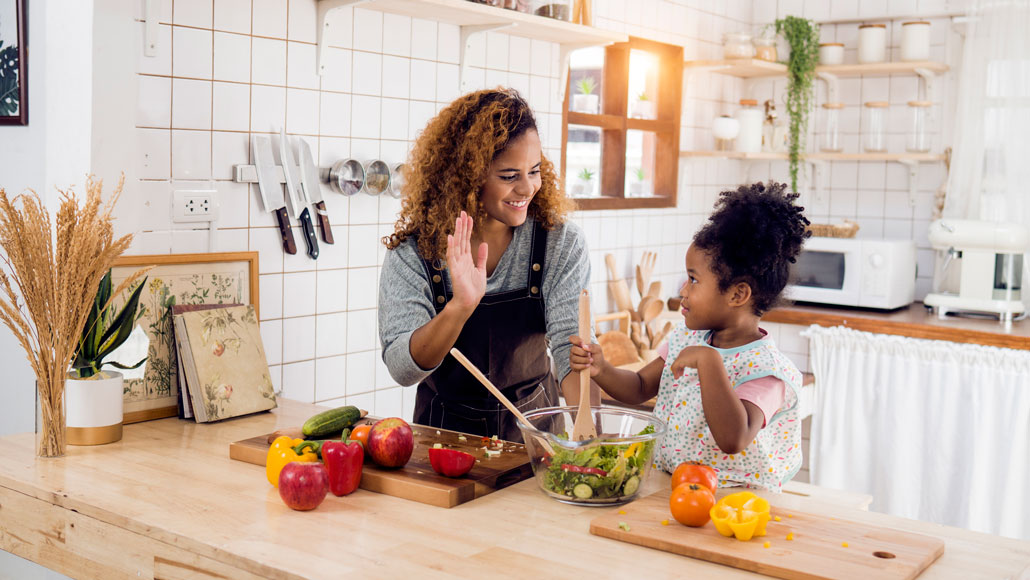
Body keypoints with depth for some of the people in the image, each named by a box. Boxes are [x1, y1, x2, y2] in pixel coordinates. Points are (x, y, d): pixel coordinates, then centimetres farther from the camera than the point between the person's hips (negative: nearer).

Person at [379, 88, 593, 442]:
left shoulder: (561, 243, -5)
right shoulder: (413, 253, -9)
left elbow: (572, 343, -15)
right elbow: (402, 369, -16)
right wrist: (460, 307, -33)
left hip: (532, 429, 3)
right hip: (445, 431, -3)